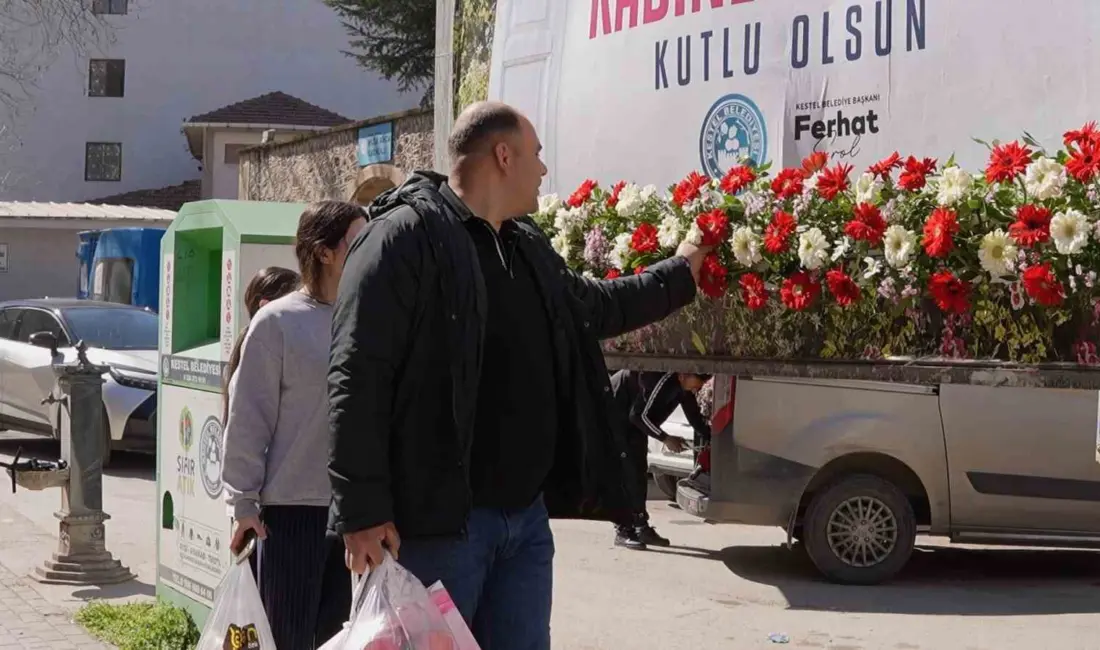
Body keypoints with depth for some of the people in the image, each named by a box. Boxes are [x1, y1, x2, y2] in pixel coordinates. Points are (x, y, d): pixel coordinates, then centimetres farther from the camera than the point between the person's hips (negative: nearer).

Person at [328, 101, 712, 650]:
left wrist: (682, 272, 41)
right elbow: (356, 379, -18)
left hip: (527, 516, 8)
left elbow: (597, 306, 36)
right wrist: (363, 513, -22)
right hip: (437, 521, -8)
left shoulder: (528, 246, 15)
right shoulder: (407, 236, -12)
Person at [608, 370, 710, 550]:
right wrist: (665, 439, -27)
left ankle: (641, 527, 14)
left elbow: (695, 417, 4)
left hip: (634, 420, 9)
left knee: (639, 473, 9)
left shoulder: (682, 386, -5)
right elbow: (639, 414, -29)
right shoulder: (662, 379, -32)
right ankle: (623, 531, -11)